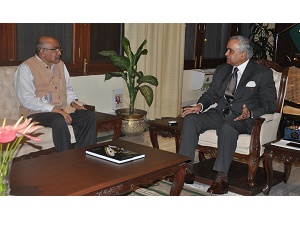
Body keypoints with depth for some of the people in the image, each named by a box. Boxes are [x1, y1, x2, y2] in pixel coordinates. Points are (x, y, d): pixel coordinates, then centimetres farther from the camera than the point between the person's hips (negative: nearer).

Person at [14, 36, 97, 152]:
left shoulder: (60, 65, 16)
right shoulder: (26, 68, -7)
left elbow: (68, 89, 26)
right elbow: (27, 100, -17)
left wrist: (73, 102, 3)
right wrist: (54, 109, -24)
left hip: (63, 109, 7)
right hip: (36, 112, -7)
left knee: (89, 116, -16)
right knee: (59, 121, -36)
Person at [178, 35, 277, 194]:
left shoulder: (263, 73, -1)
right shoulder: (221, 70, 17)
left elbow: (270, 104, -6)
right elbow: (211, 94, 19)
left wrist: (250, 114, -25)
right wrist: (200, 106, -4)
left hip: (243, 117, -5)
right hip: (220, 113, 6)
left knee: (227, 127, -39)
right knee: (190, 119, -19)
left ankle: (221, 177, -34)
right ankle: (187, 169, -20)